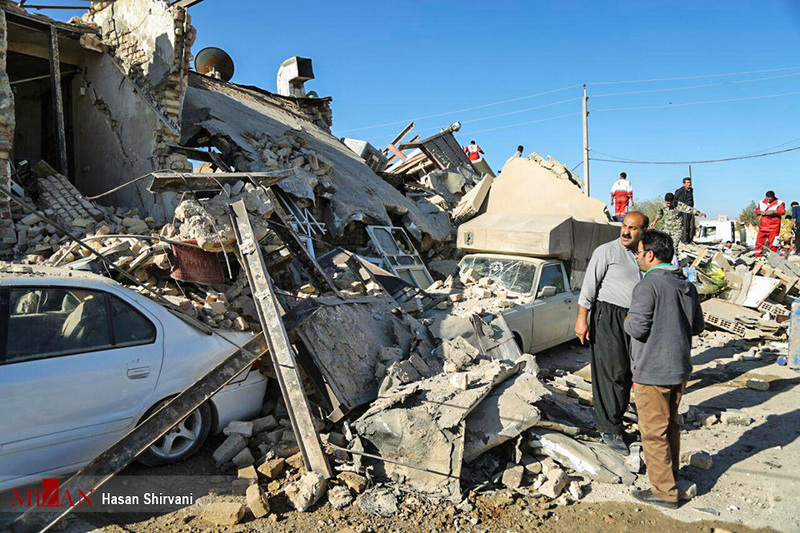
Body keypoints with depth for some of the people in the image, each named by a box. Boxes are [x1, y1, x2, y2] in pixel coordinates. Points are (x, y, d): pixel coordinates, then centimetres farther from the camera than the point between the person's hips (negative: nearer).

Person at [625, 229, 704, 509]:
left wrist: (627, 321, -3)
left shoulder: (648, 285, -19)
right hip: (680, 369, 8)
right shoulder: (687, 286, 7)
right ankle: (671, 473, 38)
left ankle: (664, 491, 12)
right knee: (671, 425, 23)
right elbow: (697, 326, 13)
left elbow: (638, 328, -24)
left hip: (652, 372, -8)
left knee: (654, 432, 3)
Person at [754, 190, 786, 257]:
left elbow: (782, 211, -12)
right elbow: (756, 210, 15)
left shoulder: (779, 203, -1)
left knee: (772, 242, -4)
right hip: (763, 226, 4)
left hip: (773, 226, -4)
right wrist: (760, 212, -7)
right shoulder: (761, 202, 12)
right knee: (759, 241, 4)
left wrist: (773, 211, -29)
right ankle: (757, 257, 12)